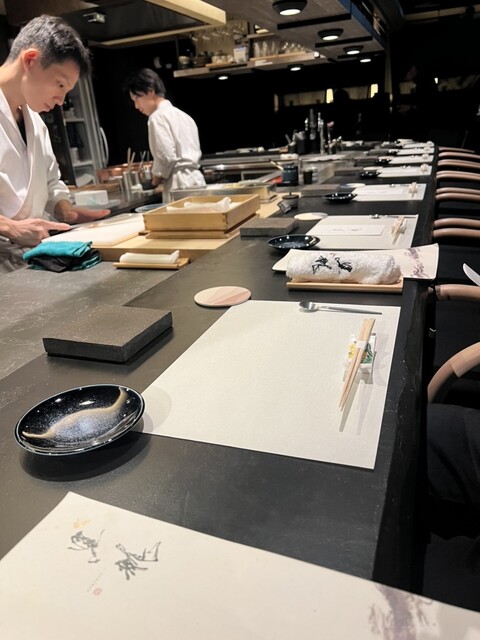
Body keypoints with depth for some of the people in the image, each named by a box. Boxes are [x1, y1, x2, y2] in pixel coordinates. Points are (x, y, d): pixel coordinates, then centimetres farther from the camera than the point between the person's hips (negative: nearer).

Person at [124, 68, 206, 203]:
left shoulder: (158, 117, -6)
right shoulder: (182, 115, 20)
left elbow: (166, 157, -16)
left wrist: (155, 180, 1)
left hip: (180, 186, -9)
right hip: (195, 179, 9)